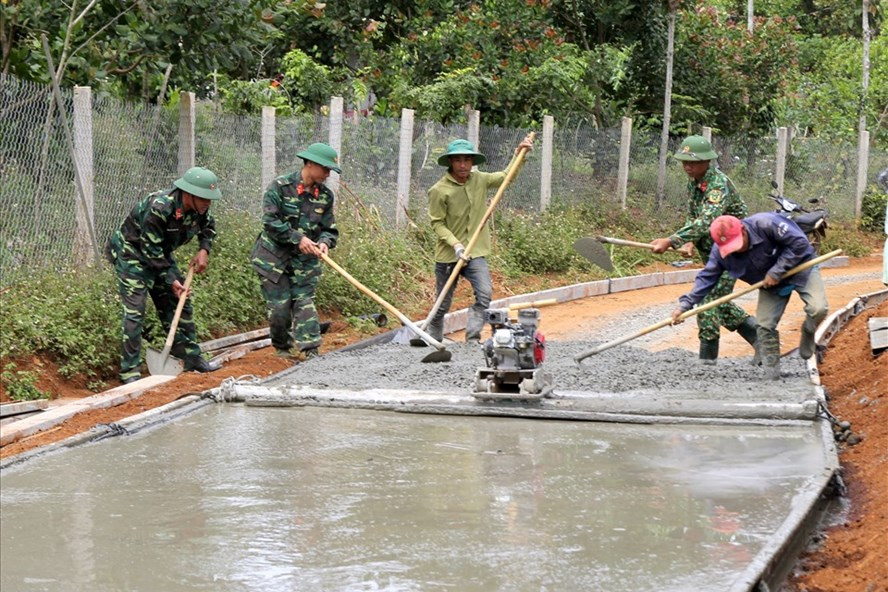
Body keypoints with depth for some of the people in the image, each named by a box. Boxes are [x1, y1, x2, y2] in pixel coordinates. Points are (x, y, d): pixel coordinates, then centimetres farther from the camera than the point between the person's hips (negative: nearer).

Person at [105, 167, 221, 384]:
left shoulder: (198, 208, -11)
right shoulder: (159, 208, -35)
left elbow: (208, 226, 13)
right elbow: (150, 249, -28)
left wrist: (204, 249, -4)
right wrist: (171, 279, -24)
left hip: (160, 254, 8)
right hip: (132, 253, -8)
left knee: (179, 303, 8)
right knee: (134, 310, -14)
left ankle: (191, 357, 19)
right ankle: (129, 371, -11)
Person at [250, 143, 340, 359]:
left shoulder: (325, 195, 5)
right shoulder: (280, 187, -10)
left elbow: (329, 229, 8)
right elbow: (270, 221, -16)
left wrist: (324, 242, -15)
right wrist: (297, 239, -22)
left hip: (305, 260, 3)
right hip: (274, 256, -3)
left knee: (305, 303, -7)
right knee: (279, 305, -1)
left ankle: (310, 351, -12)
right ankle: (283, 347, 20)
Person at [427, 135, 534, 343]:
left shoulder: (479, 180, 3)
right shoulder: (439, 190, -12)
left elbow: (505, 177, 17)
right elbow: (437, 223, -10)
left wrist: (519, 153, 8)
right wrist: (456, 244, -21)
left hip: (475, 253, 3)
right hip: (448, 255, -3)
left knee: (485, 294, -18)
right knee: (442, 304, 7)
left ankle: (472, 338, -10)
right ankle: (433, 340, 27)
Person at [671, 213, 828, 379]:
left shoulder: (766, 224, -35)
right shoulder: (720, 251, -18)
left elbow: (799, 243, -30)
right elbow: (707, 277, -11)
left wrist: (776, 272, -30)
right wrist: (685, 304, -21)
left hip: (799, 267, -4)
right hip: (771, 284, 4)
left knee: (818, 308, -24)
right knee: (765, 325, -5)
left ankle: (807, 345, 5)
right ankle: (772, 376, 5)